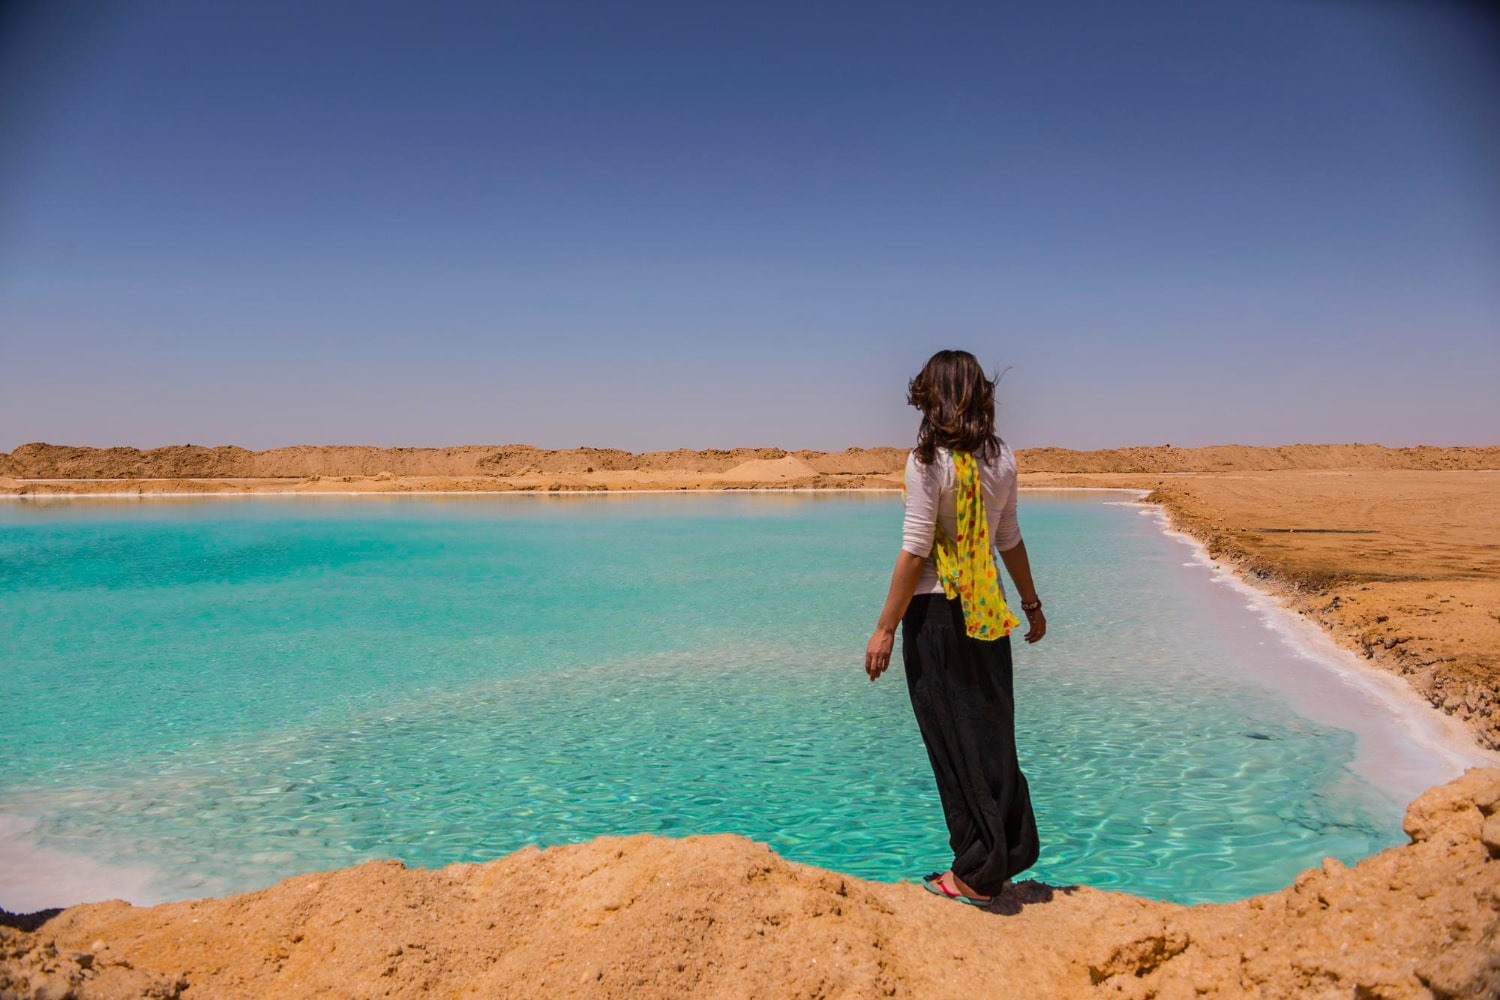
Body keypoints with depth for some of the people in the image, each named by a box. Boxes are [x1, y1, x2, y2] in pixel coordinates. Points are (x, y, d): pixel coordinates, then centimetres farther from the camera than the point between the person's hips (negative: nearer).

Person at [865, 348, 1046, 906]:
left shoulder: (928, 459, -14)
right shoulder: (1001, 457, 4)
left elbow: (915, 551, -16)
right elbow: (1010, 540, 11)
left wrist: (885, 629, -12)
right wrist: (1032, 603, 24)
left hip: (937, 611, -6)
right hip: (988, 610, 6)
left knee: (956, 739, 3)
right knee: (993, 733, 15)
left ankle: (977, 874, 13)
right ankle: (1013, 852, 27)